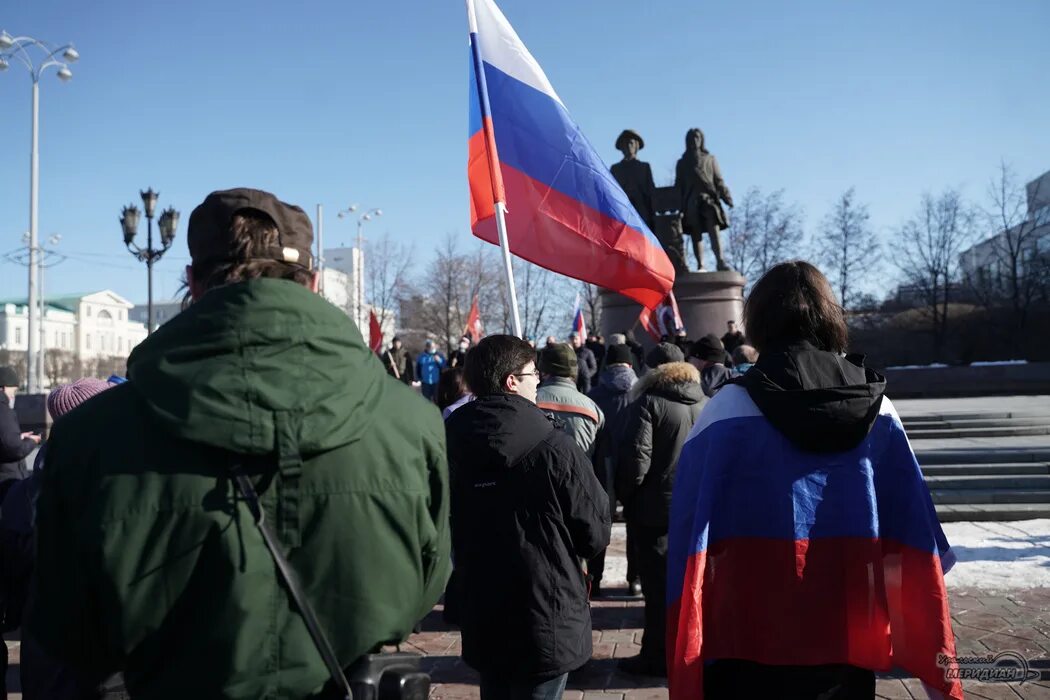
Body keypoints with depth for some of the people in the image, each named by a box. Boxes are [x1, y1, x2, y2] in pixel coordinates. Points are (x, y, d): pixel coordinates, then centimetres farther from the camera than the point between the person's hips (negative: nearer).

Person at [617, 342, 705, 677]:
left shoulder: (648, 402, -13)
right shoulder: (705, 402, 9)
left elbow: (636, 457, -19)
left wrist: (624, 495, -5)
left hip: (657, 506, -6)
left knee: (659, 584, 2)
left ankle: (658, 656, 10)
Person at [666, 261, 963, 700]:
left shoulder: (728, 411, -11)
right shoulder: (876, 407, -2)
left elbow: (693, 541, -11)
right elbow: (914, 538, 0)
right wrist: (935, 663, 7)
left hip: (749, 645, -3)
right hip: (850, 643, 3)